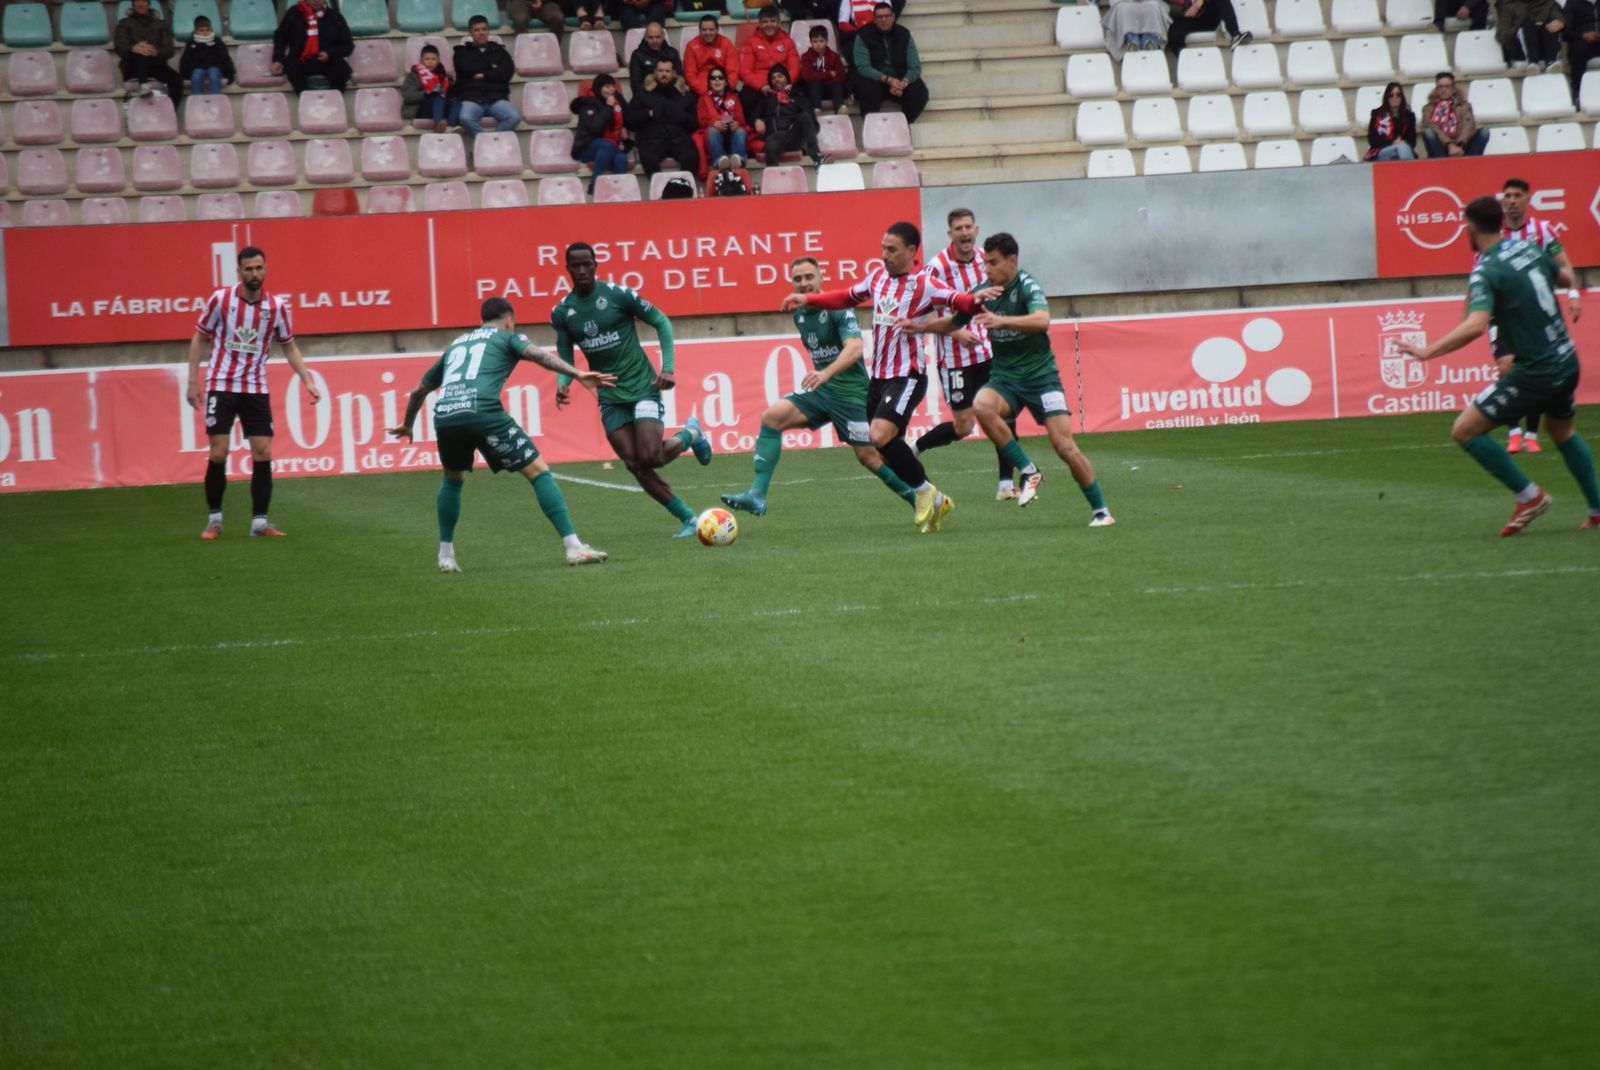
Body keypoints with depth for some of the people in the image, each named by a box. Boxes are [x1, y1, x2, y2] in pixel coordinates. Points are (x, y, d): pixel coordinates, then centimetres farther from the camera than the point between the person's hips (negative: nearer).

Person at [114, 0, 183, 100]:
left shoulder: (160, 25, 22)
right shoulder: (125, 23, 19)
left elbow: (169, 49, 8)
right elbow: (120, 46, 0)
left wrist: (156, 52, -18)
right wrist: (133, 48, -25)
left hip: (155, 63, 2)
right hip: (132, 67, -2)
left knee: (177, 79, -29)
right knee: (140, 54, -38)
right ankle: (143, 86, -61)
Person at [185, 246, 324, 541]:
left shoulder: (277, 306, -4)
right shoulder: (221, 299, -8)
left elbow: (290, 347, 9)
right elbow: (199, 339, 3)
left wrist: (307, 381, -1)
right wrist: (193, 381, -2)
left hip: (256, 389, 2)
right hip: (221, 386, -2)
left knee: (263, 455, -4)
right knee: (217, 454, -6)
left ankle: (259, 521, 4)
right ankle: (214, 520, 8)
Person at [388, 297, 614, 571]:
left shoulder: (456, 345, 35)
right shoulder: (507, 337, 20)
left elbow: (419, 390, 45)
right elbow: (537, 354, -3)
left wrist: (407, 425, 61)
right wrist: (577, 374, -14)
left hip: (444, 415, 5)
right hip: (482, 412, -5)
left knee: (452, 479, 32)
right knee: (538, 471, 2)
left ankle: (446, 555, 30)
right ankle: (573, 547, -5)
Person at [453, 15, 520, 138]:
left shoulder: (499, 51, 22)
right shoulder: (462, 51, 18)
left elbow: (508, 71, 4)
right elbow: (467, 68, -3)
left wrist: (483, 75, -2)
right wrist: (491, 67, 4)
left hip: (496, 97, 1)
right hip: (470, 97, -1)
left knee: (515, 116, -30)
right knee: (466, 118, -37)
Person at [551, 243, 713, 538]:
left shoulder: (618, 295, -10)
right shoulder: (561, 312, 1)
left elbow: (661, 322, -2)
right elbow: (565, 358, 6)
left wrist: (667, 367, -11)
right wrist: (563, 382, -17)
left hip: (642, 386, -4)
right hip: (610, 397, 4)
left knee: (650, 458, -18)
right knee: (635, 465, -6)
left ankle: (689, 435, 15)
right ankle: (688, 519, 7)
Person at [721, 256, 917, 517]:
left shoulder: (838, 308, -15)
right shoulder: (800, 315, 9)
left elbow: (855, 348, -30)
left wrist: (826, 373, -45)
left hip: (850, 392, -7)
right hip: (819, 391, 7)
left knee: (868, 457, -4)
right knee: (772, 416, -15)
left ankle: (922, 501, 17)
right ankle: (757, 495, -22)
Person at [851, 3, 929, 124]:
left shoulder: (904, 34, -1)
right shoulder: (864, 36, -7)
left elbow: (915, 67, -5)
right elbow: (863, 67, -16)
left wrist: (903, 83, -27)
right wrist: (888, 80, -29)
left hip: (901, 79, 2)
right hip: (874, 79, -2)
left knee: (920, 92, -25)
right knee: (867, 89, -36)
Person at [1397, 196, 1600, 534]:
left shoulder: (1486, 272, -18)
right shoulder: (1528, 247, 5)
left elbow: (1475, 325, -33)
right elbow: (1566, 278, 24)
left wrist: (1428, 351, -30)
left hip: (1535, 372, -8)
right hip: (1566, 361, 8)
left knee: (1464, 430, -3)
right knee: (1562, 430, 32)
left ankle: (1529, 495, 0)